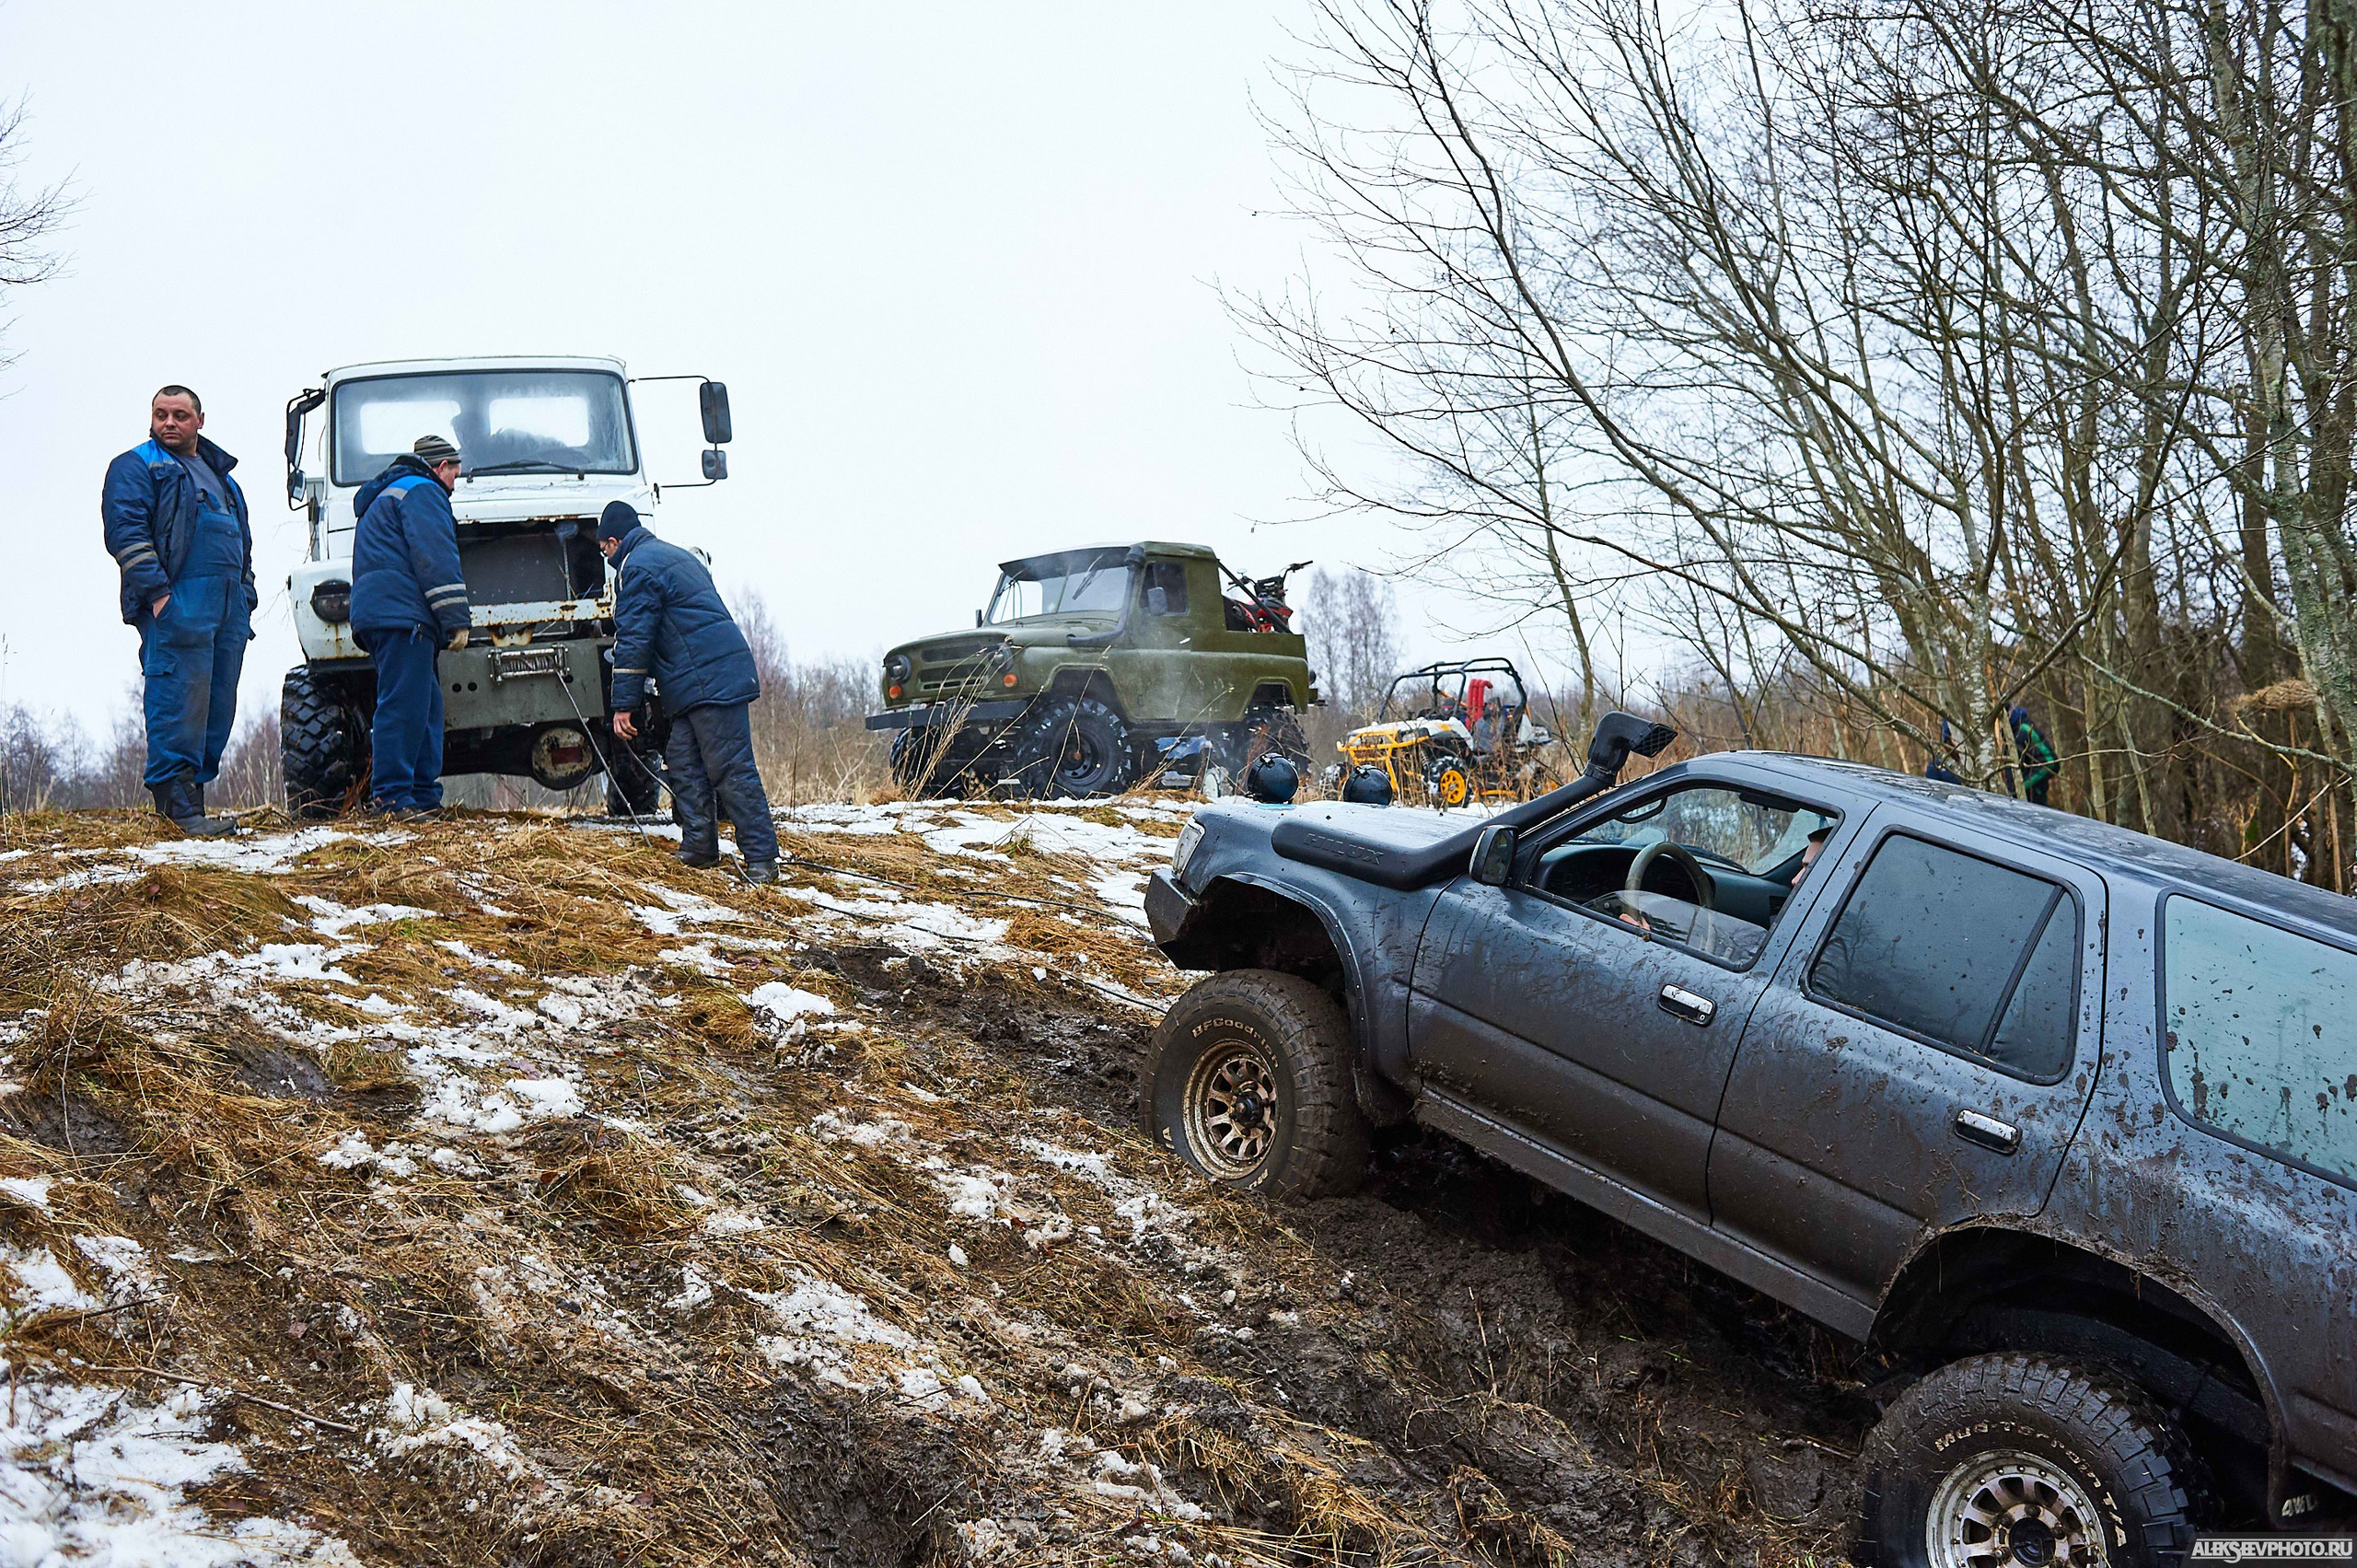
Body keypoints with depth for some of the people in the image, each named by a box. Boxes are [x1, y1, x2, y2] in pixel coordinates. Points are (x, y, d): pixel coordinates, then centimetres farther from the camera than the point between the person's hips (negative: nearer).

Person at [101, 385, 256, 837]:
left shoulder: (219, 474, 27)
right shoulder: (135, 467, 5)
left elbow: (242, 540, 30)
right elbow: (126, 533, -8)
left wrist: (246, 597, 18)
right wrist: (156, 592, -18)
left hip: (228, 605, 7)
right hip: (177, 602, -7)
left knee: (219, 706, 4)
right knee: (179, 698, -13)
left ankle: (190, 796, 8)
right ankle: (176, 803, -14)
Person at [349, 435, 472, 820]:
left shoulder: (385, 496, 32)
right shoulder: (423, 492, -1)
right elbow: (436, 558, -13)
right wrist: (457, 619, -14)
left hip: (376, 614, 10)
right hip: (402, 615, -10)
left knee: (425, 704, 10)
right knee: (404, 704, -13)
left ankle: (424, 796, 8)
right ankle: (391, 796, -16)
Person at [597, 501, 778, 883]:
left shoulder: (636, 569, -5)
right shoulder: (676, 555, 25)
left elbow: (633, 641, -10)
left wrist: (623, 705, -7)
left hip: (707, 680, -10)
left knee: (732, 771, -10)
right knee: (683, 762, 12)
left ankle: (761, 860, -12)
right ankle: (699, 848, 13)